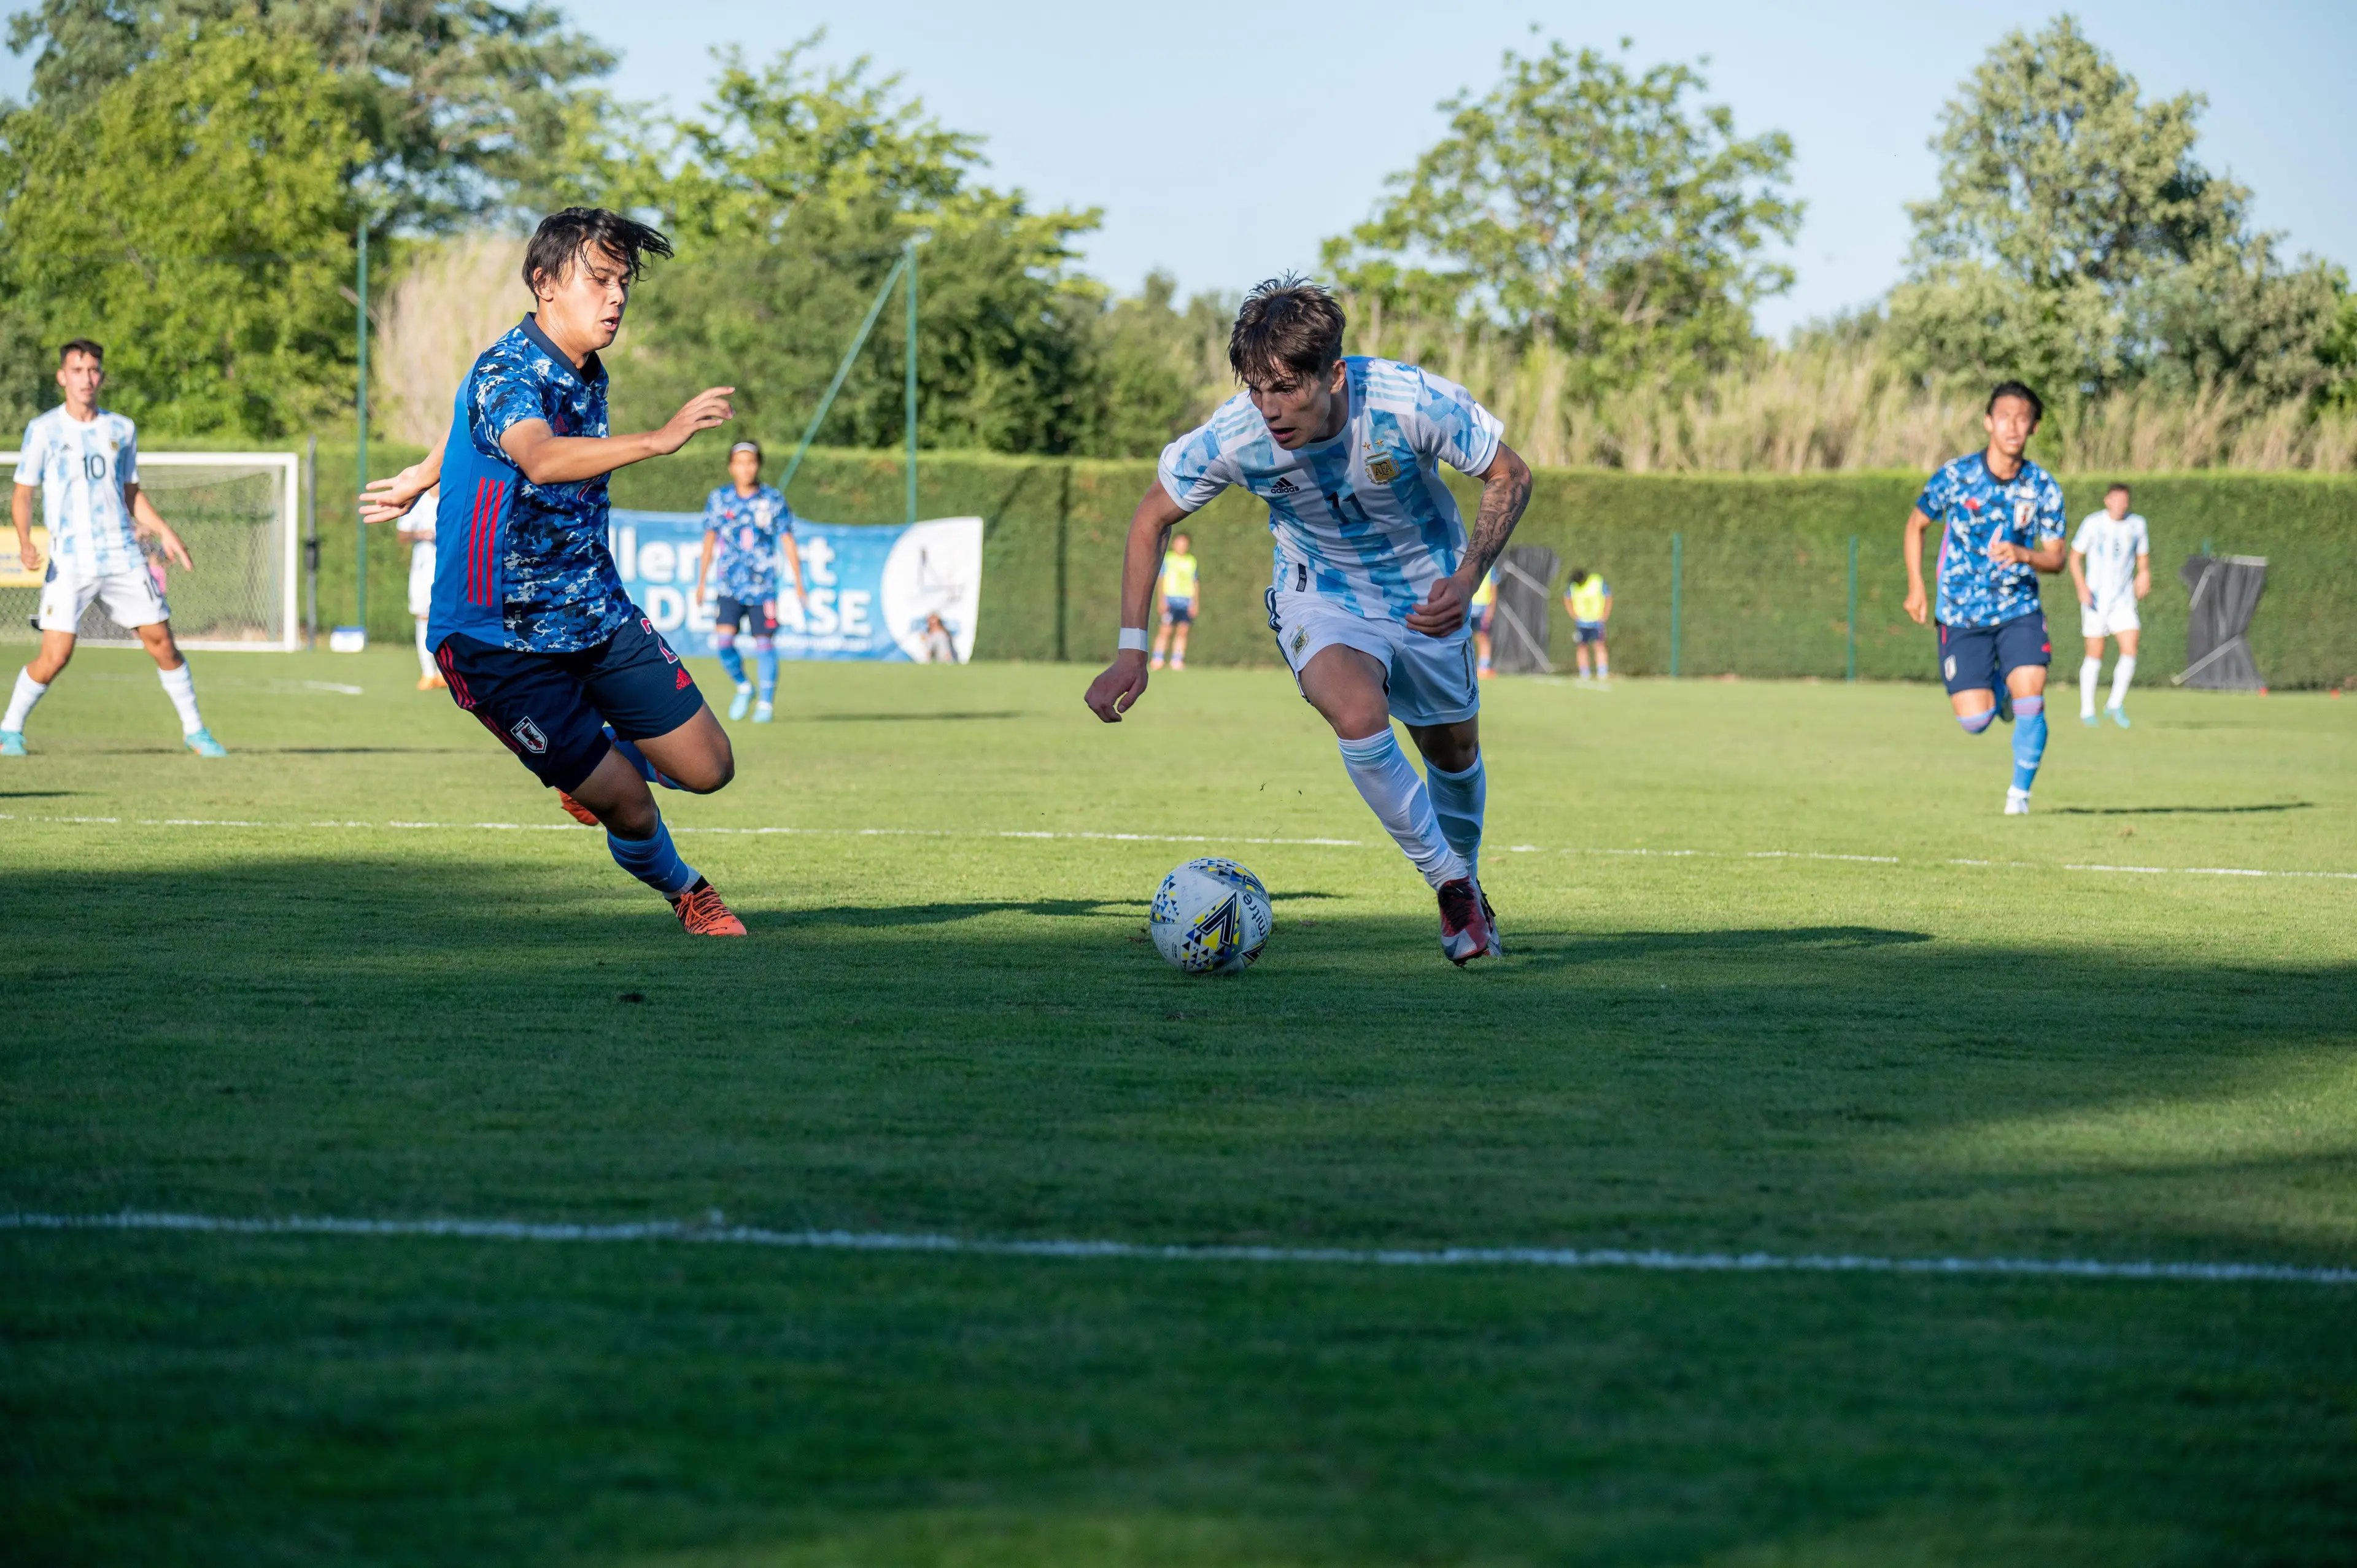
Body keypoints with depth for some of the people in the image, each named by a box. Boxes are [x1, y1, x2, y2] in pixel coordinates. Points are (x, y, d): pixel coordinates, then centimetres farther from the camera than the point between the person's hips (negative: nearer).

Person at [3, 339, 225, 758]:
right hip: (69, 562, -3)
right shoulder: (43, 430, -1)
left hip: (123, 557, 3)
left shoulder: (122, 430, 9)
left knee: (162, 642, 1)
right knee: (55, 656, -12)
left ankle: (194, 730, 16)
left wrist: (164, 532, 9)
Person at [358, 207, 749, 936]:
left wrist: (420, 478, 37)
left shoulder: (585, 374, 4)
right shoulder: (506, 374, -23)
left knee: (707, 768, 2)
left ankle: (599, 764, 33)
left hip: (598, 616, 8)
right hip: (500, 638, -8)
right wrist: (659, 439, -58)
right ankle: (682, 890, 24)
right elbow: (540, 458, -46)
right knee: (629, 808, -9)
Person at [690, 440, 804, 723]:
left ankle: (766, 703, 12)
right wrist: (701, 582, 12)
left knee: (764, 644, -1)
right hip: (730, 586, 1)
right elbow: (710, 540, 12)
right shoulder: (719, 499, 3)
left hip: (763, 585, -1)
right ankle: (743, 688, 12)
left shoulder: (773, 500, 0)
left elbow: (787, 541, 4)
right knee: (723, 640, -12)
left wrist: (798, 582, 0)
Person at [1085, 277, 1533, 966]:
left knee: (1452, 748, 18)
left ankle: (1464, 876, 50)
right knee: (1359, 716, -30)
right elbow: (1152, 518, -9)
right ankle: (1450, 884, -11)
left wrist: (1467, 581, -27)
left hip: (1424, 591, 1)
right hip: (1320, 594, -1)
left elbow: (1509, 476, -15)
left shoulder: (1410, 403, -32)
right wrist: (1132, 652, -12)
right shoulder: (1234, 437, -28)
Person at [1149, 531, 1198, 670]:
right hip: (1170, 599, -3)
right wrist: (1162, 601, -6)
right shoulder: (1168, 559, 4)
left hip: (1186, 601, 3)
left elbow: (1194, 584, 15)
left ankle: (1177, 661, 1)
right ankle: (1157, 659, -4)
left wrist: (1194, 604, 8)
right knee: (1166, 630, -8)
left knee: (1182, 631, -2)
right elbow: (1162, 580, 3)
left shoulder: (1191, 561, 13)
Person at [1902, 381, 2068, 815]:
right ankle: (2000, 687, 31)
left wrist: (2023, 555, -23)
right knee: (1975, 721, -6)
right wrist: (1915, 586, 0)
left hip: (2019, 610, 0)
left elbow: (2056, 558, -1)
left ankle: (2020, 792, 3)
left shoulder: (2043, 487, -5)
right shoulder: (1955, 475, -8)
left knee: (2029, 701, -18)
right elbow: (1917, 524, 7)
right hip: (1961, 614, 0)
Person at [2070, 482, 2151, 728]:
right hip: (2095, 597, -2)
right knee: (2095, 654, 1)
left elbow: (2143, 557, 14)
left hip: (2123, 599, 2)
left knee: (2130, 649, -14)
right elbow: (2075, 557, 0)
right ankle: (2087, 710, 12)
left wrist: (2144, 575, -8)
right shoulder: (2093, 523, -5)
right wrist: (2082, 587, -14)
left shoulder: (2137, 525, 3)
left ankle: (2115, 704, -1)